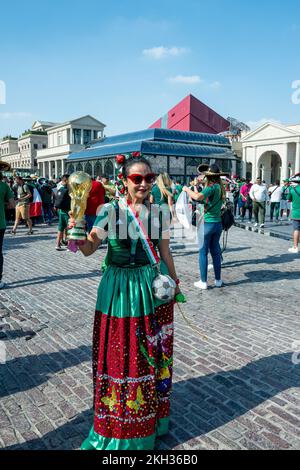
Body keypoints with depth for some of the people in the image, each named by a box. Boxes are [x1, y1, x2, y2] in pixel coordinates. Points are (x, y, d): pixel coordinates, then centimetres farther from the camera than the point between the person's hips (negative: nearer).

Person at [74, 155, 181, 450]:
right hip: (119, 289, -3)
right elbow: (89, 249, -13)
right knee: (121, 353, 6)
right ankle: (120, 422, 30)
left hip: (153, 288, 3)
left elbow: (165, 253, 11)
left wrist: (174, 282, 17)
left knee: (152, 352, 14)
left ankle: (151, 414, 38)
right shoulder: (110, 211, -9)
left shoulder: (157, 213, 1)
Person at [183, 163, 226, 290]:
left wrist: (187, 189, -17)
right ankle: (218, 280, 21)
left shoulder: (212, 187, -16)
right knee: (215, 251, 15)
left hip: (207, 223, -7)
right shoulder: (221, 188, 9)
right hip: (218, 223, 7)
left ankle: (203, 282, 6)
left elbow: (198, 197, -33)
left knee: (203, 252, 2)